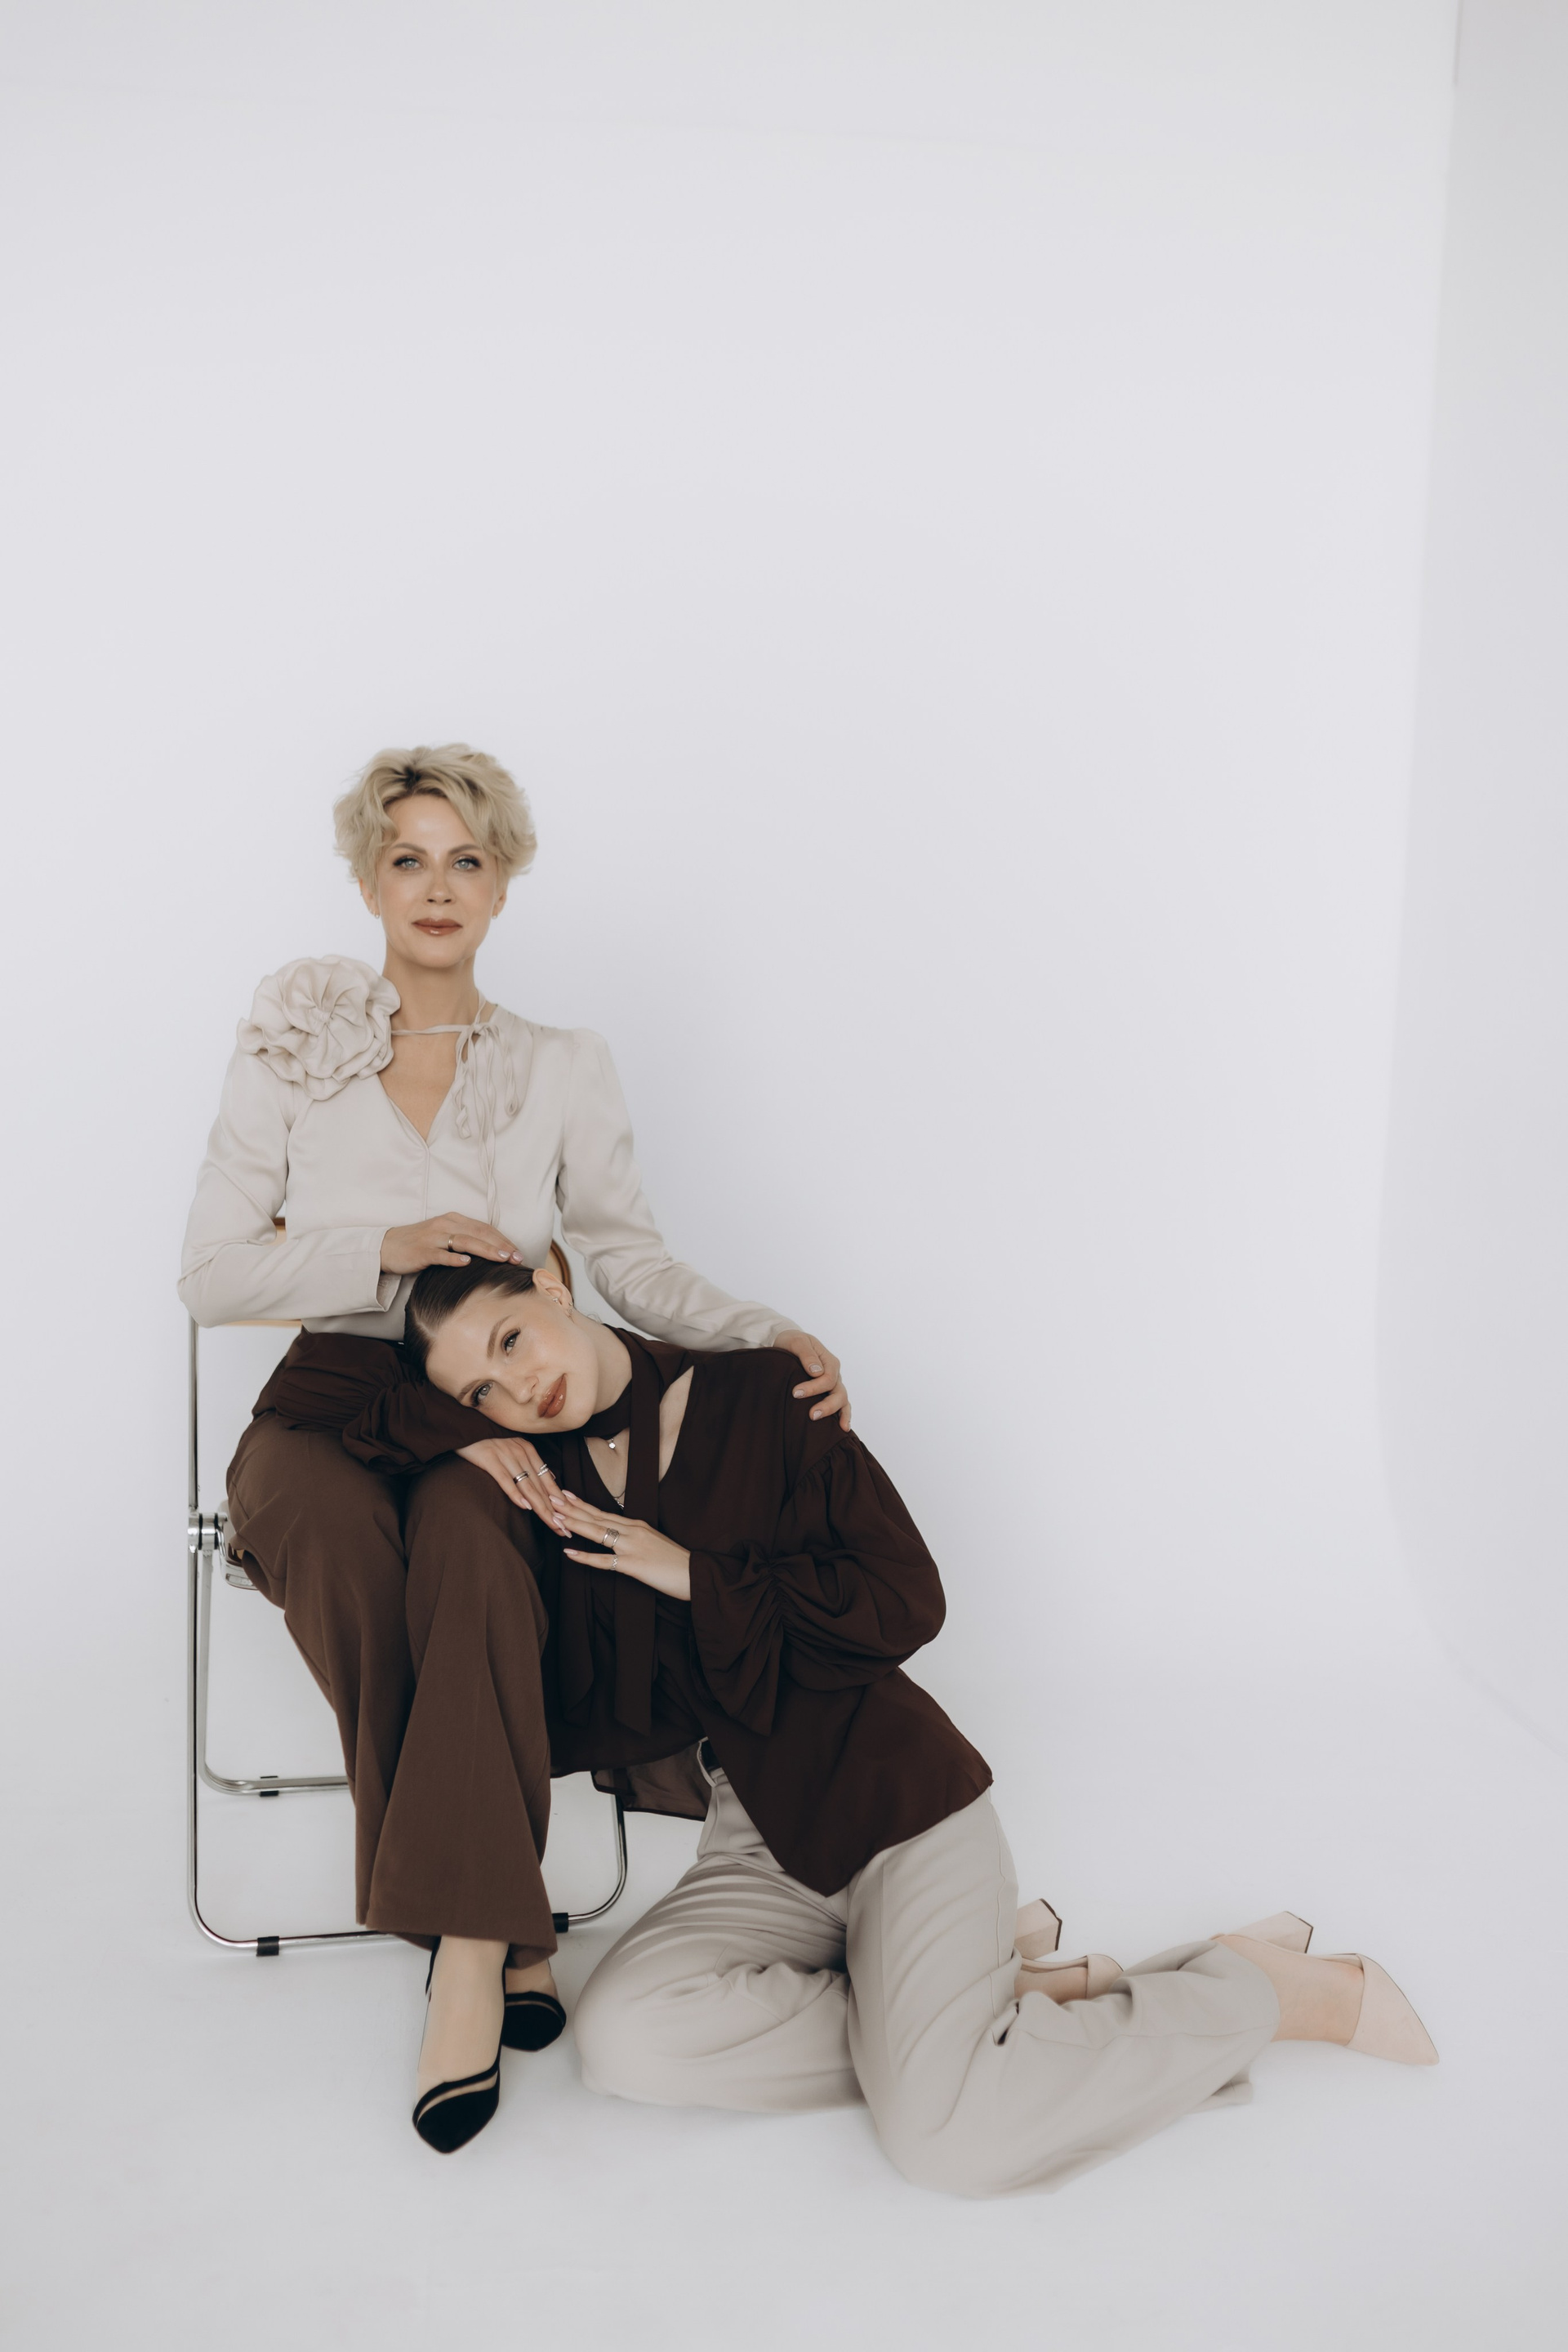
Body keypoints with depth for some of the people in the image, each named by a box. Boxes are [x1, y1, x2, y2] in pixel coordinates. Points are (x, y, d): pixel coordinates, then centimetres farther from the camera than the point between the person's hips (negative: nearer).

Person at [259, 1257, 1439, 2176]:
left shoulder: (760, 1397, -8)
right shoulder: (538, 1465, 3)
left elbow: (903, 1601, -12)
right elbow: (305, 1388, 1)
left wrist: (695, 1577, -14)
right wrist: (465, 1433, -13)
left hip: (897, 1799, -5)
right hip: (759, 1843, 5)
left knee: (952, 2140, -23)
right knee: (622, 2038, -24)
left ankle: (1270, 1988, 1)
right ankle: (995, 1996, -7)